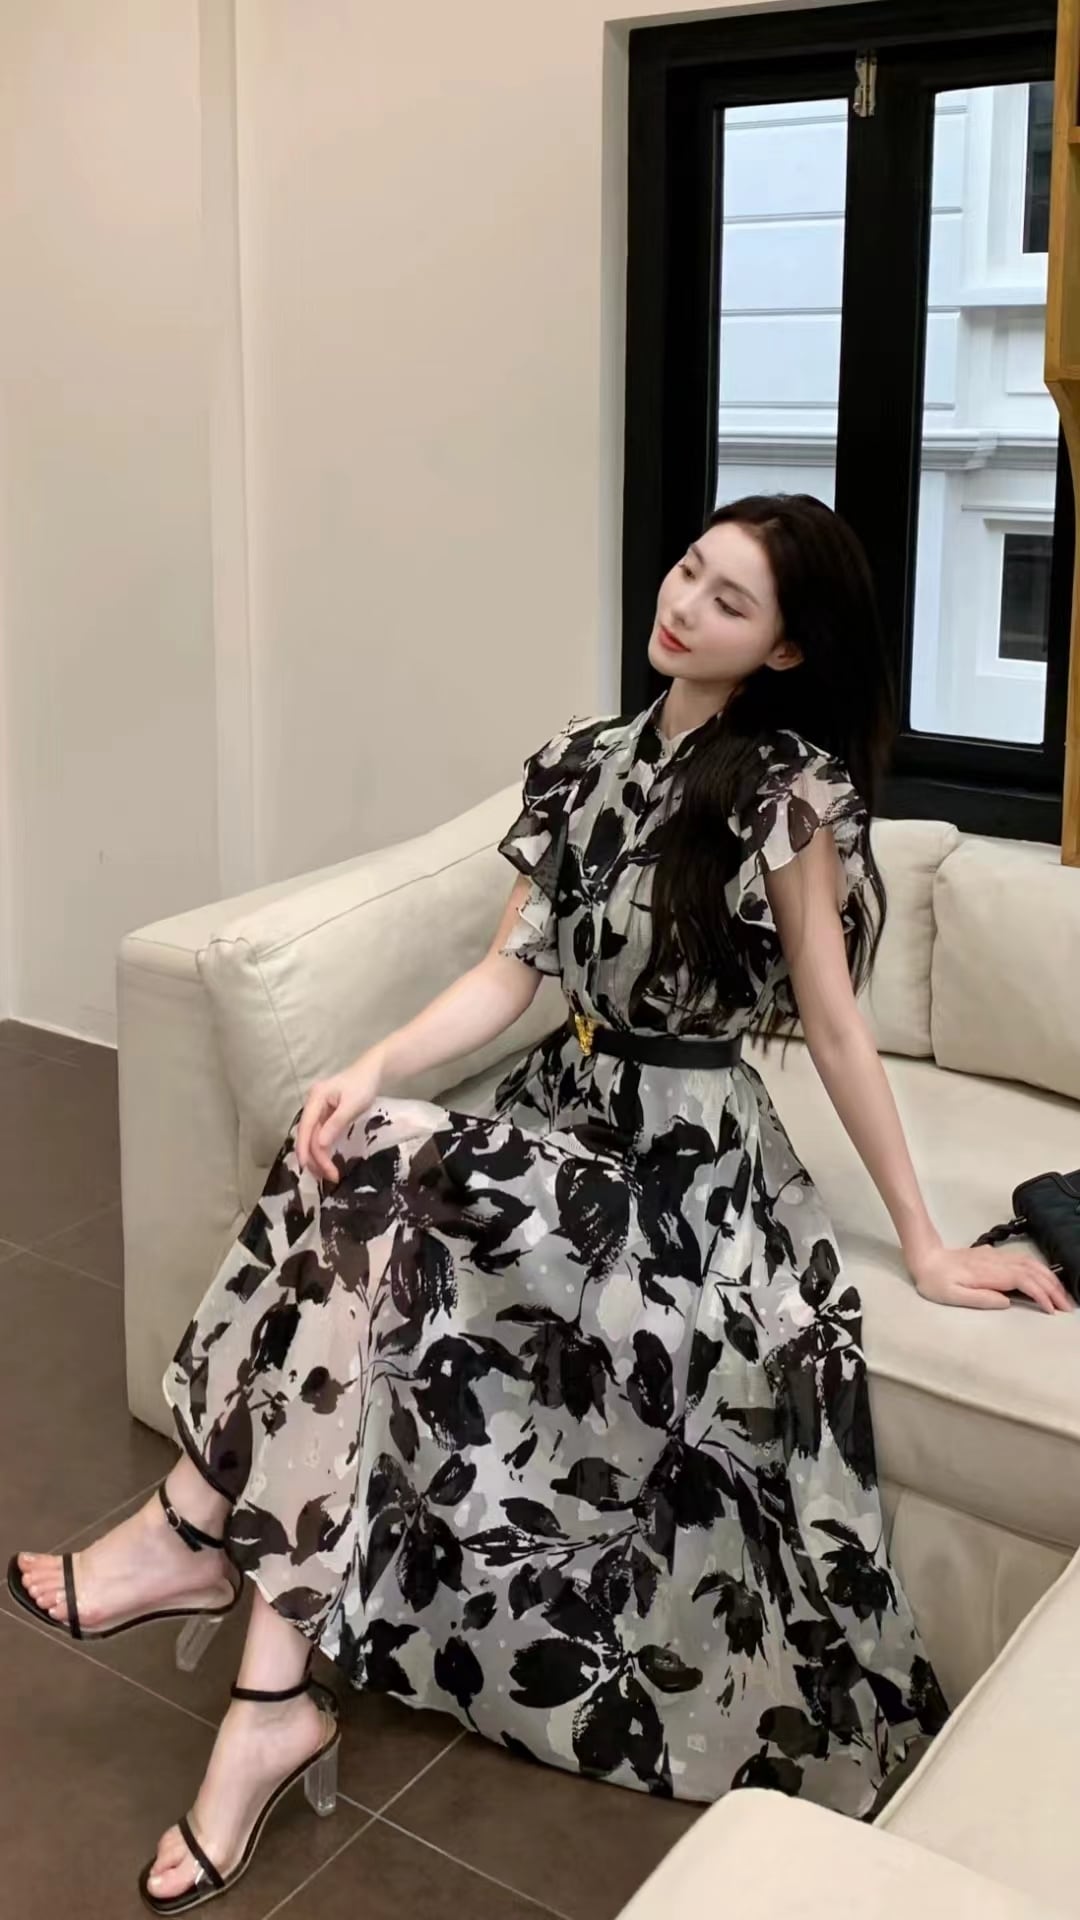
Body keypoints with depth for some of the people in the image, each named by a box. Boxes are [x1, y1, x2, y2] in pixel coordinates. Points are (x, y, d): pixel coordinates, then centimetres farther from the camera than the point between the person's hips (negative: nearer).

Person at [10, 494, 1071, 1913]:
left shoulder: (789, 788, -12)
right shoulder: (584, 762, 6)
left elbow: (834, 1024, -7)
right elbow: (512, 972, 3)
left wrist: (923, 1243, -4)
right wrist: (375, 1070, -14)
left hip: (686, 1164, -6)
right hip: (565, 1119, 6)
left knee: (363, 1187, -25)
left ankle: (198, 1525, -8)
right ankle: (270, 1708, -17)